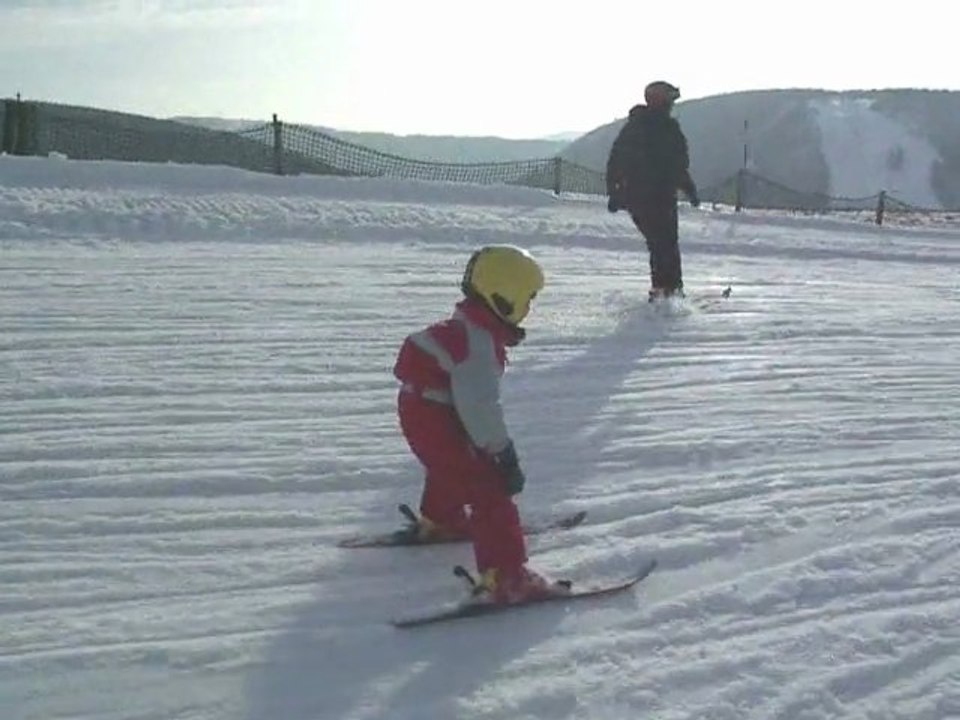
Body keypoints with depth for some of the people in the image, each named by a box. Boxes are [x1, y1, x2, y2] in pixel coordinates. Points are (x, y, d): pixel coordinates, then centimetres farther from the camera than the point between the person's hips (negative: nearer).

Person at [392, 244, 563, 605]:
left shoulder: (470, 325, 7)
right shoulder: (478, 340, -25)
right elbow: (480, 406, -28)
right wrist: (504, 454, -24)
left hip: (420, 406, 11)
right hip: (434, 419, -11)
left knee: (452, 466, 38)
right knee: (489, 491, -14)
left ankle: (439, 519, 64)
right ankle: (504, 577, -18)